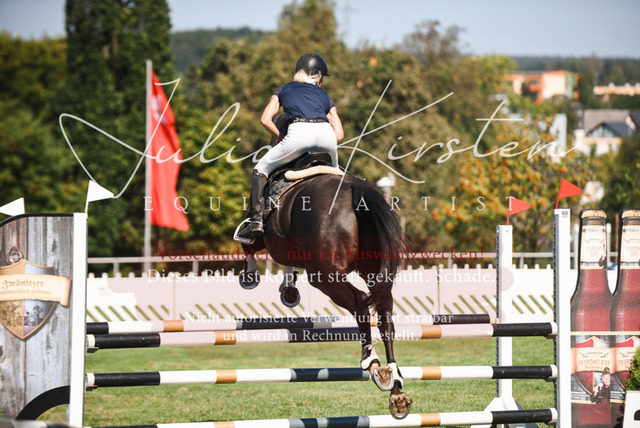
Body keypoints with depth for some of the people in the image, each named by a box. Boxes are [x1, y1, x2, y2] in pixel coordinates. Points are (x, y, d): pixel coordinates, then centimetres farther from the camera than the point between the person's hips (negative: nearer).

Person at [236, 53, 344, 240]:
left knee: (260, 170, 13)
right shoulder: (324, 95, 32)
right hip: (326, 134, 2)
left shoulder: (284, 89, 30)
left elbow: (265, 120, 16)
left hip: (298, 132, -2)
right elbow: (339, 134, 22)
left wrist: (281, 139, 27)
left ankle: (256, 220, -3)